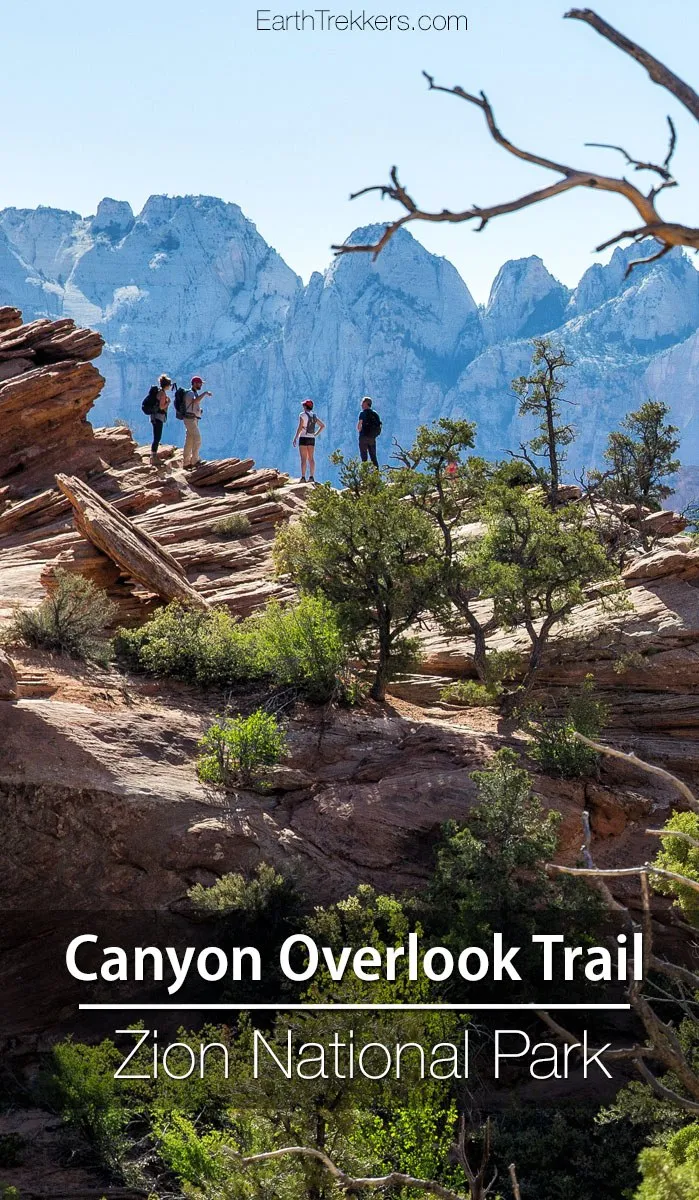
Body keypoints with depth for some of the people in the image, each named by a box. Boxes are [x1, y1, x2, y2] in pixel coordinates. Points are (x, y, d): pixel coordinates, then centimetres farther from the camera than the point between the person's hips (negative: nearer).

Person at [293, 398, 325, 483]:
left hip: (304, 438, -6)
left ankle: (303, 477, -10)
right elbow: (322, 426, 17)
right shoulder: (314, 416, 11)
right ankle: (311, 477, 2)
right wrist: (316, 434, 15)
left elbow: (300, 427, -15)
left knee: (303, 459, -6)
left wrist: (295, 438, -12)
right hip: (312, 439, 6)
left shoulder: (302, 415, -9)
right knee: (311, 458, 6)